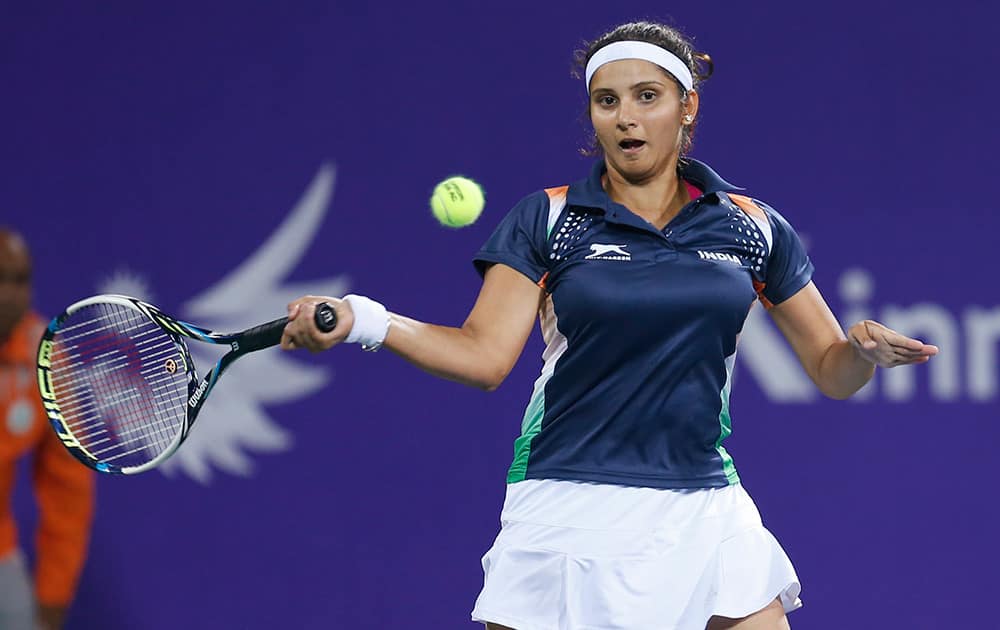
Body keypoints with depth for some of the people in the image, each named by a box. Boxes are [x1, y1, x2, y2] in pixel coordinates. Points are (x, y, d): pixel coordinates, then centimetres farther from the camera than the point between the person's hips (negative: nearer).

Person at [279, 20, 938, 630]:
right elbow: (484, 354, -9)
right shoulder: (546, 220, 1)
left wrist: (865, 351, -13)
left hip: (703, 512, 2)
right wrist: (363, 321, -24)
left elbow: (830, 370, 10)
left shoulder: (753, 228, 7)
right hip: (565, 508, -1)